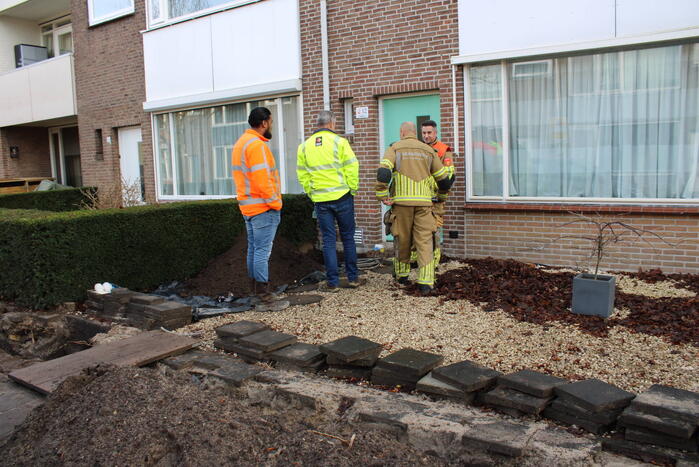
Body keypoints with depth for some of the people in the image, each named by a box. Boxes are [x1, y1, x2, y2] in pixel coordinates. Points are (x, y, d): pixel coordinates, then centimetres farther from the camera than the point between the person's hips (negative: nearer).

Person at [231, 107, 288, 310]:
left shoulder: (241, 142, 16)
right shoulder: (256, 144, -17)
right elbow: (262, 179, -23)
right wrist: (275, 203, -13)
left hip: (248, 206, 10)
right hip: (263, 207, -10)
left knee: (253, 248, 14)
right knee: (263, 250, -8)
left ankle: (255, 290, 22)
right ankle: (265, 296, -4)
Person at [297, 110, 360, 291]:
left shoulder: (304, 146, 6)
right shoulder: (339, 141, -4)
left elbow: (302, 175, 6)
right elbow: (352, 168, -7)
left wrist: (311, 193, 12)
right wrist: (352, 189, 3)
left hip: (320, 200, 2)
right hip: (342, 196, -2)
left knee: (328, 240, 6)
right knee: (348, 237, 10)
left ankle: (332, 282, 7)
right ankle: (353, 277, 16)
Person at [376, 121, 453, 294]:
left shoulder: (395, 148, 6)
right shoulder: (428, 150, 14)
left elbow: (383, 172, -12)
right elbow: (444, 179, 18)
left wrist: (382, 195, -4)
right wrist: (442, 193, 38)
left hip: (402, 201, -1)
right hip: (424, 202, 1)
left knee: (402, 239, 13)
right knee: (424, 241, 0)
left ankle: (402, 274, 29)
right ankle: (425, 282, -8)